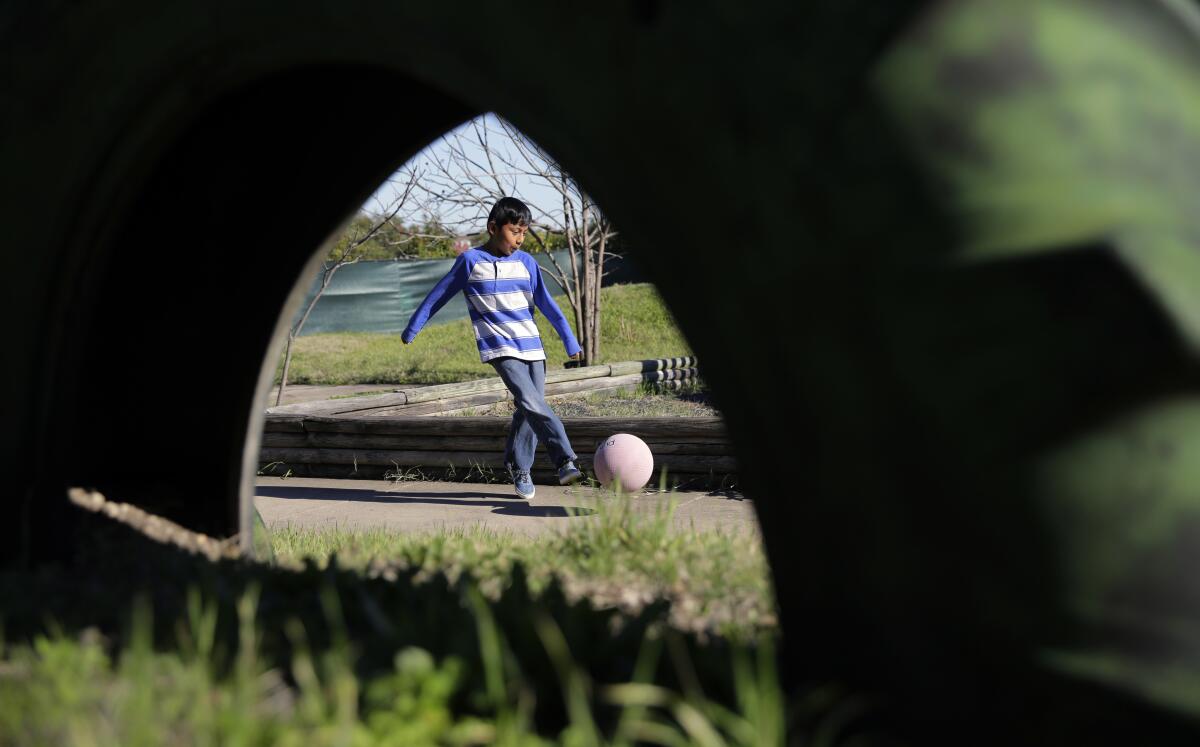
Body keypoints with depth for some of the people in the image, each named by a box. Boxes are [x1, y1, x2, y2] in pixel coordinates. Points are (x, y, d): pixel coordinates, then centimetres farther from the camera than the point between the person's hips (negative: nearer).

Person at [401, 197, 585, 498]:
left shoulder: (526, 262, 8)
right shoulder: (470, 261, -1)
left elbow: (545, 303, 13)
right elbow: (438, 295, 7)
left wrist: (570, 340, 10)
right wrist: (412, 329, 13)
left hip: (531, 347, 5)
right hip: (499, 348, -5)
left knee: (529, 410, 3)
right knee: (533, 404, -20)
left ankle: (519, 468, 20)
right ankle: (566, 462, -27)